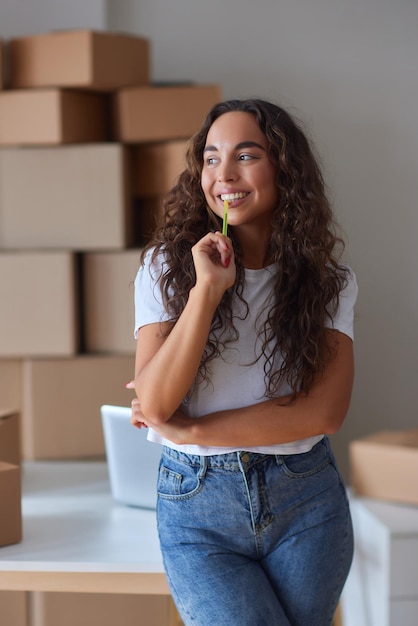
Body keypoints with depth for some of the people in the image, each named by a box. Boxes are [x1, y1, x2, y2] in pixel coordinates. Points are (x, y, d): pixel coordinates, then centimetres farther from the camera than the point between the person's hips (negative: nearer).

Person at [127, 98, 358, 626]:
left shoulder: (328, 279, 0)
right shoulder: (166, 267, -1)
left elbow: (325, 411, -12)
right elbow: (154, 405, -12)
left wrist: (188, 431, -14)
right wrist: (206, 290, -21)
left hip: (307, 503, 2)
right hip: (197, 507, -1)